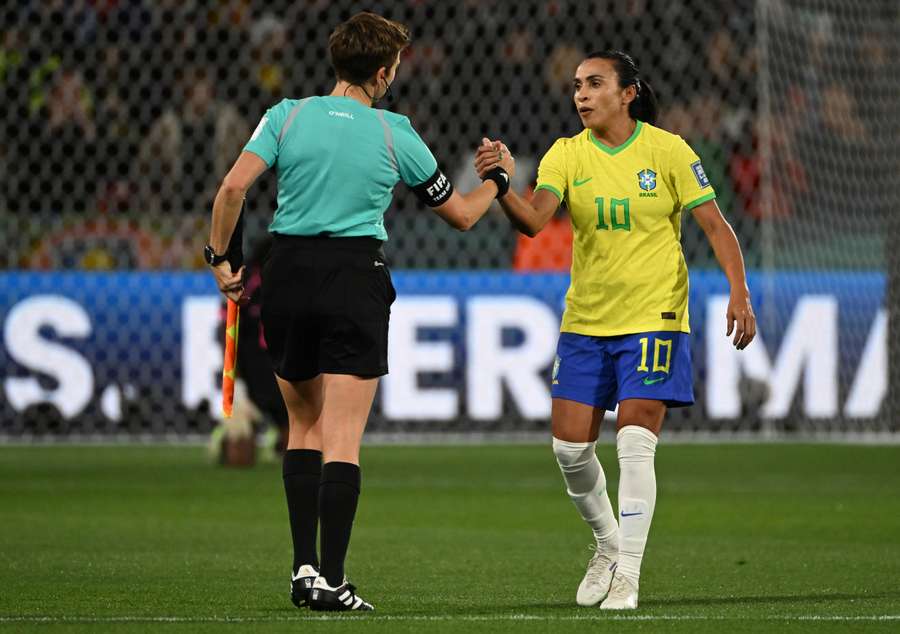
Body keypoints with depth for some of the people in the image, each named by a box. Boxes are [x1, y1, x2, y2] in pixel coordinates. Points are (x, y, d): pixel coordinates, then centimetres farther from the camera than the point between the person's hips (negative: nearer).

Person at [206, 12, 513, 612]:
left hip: (287, 273, 3)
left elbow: (234, 185, -10)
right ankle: (331, 579, -10)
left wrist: (219, 255, 2)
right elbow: (460, 213, 11)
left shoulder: (288, 115, 3)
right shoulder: (394, 134, 1)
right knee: (342, 440, -4)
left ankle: (304, 565, 9)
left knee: (305, 426, 17)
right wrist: (498, 178, 30)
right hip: (356, 278, -3)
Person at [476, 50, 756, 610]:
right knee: (570, 447, 1)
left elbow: (716, 226, -5)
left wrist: (739, 293, -16)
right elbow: (534, 220, -15)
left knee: (635, 446, -13)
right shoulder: (567, 155, 0)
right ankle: (608, 545, 27)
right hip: (585, 322, 4)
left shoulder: (667, 150, -7)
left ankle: (627, 578, -7)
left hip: (654, 320, -4)